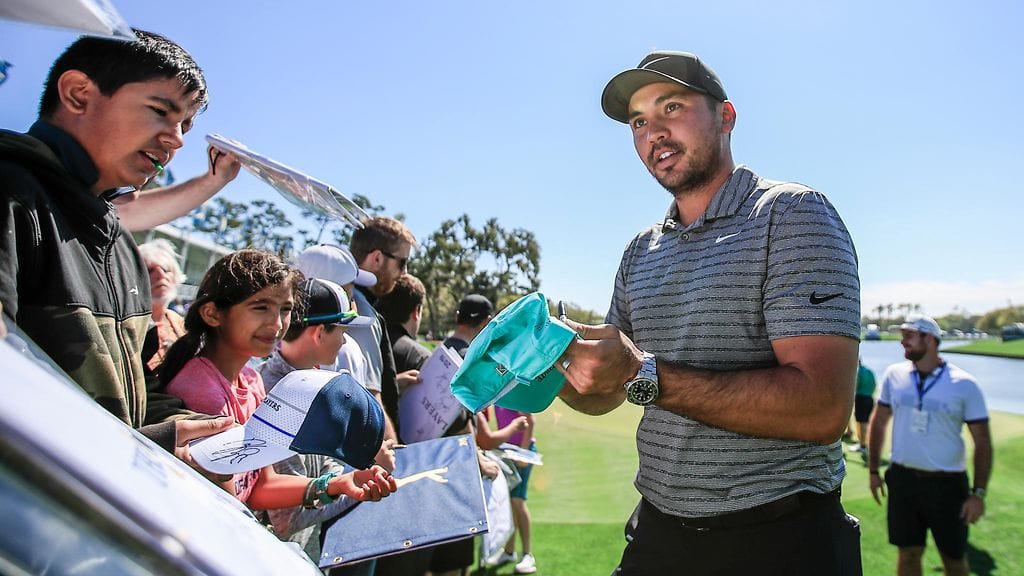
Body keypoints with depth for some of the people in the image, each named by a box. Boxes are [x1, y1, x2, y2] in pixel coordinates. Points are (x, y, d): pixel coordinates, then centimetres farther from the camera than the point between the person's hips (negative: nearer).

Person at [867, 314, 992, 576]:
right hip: (902, 479, 2)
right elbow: (878, 422, 10)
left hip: (947, 483, -2)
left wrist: (978, 493, -9)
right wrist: (873, 470, 8)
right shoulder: (894, 375, 1)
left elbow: (982, 441, -4)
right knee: (908, 554, 11)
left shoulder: (964, 384, -8)